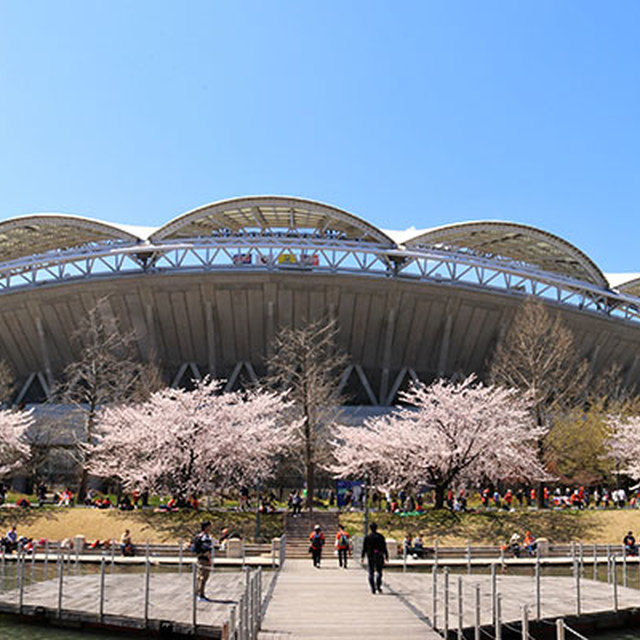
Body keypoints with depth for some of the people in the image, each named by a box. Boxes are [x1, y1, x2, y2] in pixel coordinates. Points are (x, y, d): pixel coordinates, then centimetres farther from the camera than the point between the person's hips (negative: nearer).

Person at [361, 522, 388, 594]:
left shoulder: (367, 537, -1)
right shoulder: (380, 536, -1)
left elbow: (364, 548, -2)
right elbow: (384, 547, -1)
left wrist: (363, 557, 4)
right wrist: (386, 556, 5)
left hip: (370, 556, 0)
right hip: (379, 556, 0)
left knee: (371, 573, 6)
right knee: (379, 572, 11)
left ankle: (373, 589, -1)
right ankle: (378, 586, -6)